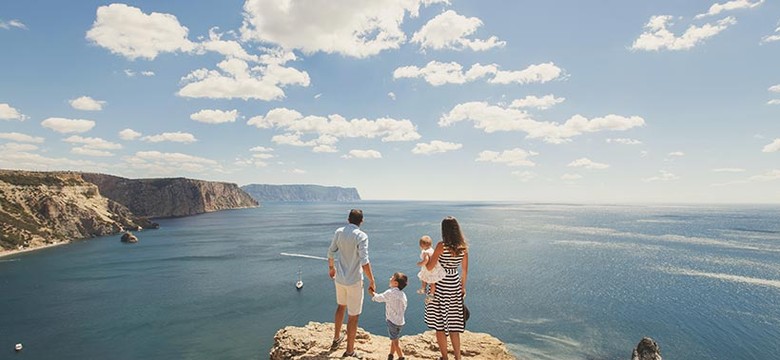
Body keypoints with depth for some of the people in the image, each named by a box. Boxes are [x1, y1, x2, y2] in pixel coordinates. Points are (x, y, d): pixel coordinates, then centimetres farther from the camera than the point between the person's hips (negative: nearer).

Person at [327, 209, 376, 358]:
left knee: (341, 306, 29)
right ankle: (349, 351, 20)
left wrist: (331, 267, 26)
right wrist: (372, 281, -16)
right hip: (354, 281, -6)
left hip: (339, 278, 6)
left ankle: (336, 339, 44)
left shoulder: (339, 232, -2)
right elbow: (364, 262, -25)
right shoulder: (361, 236, -19)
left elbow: (331, 252, 9)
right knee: (353, 316, 8)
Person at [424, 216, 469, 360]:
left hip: (440, 286, -5)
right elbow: (465, 270, 6)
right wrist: (463, 287, 18)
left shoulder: (441, 246, -18)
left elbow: (429, 267, -18)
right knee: (453, 325, 17)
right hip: (455, 285, 5)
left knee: (439, 325, 9)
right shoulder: (464, 247, -3)